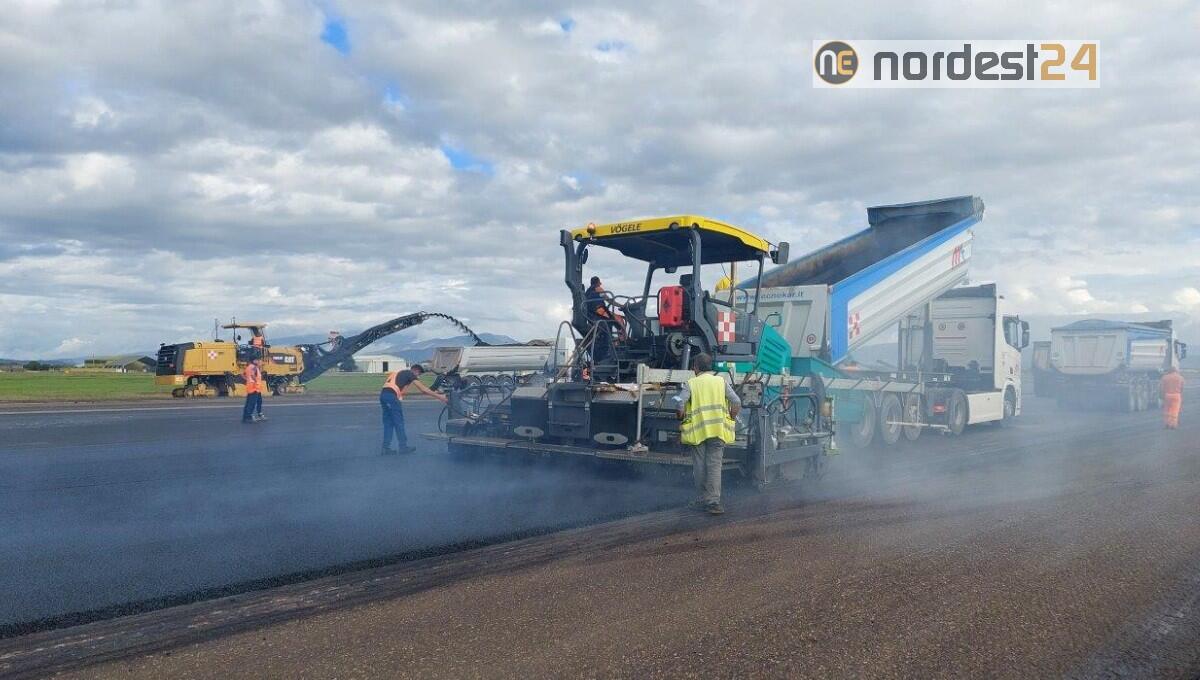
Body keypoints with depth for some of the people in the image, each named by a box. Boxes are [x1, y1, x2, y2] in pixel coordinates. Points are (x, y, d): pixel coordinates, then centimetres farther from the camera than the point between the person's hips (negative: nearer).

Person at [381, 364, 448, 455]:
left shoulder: (401, 373, 28)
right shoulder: (410, 374, 3)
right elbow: (423, 389, -4)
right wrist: (439, 397, -3)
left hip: (383, 394, 8)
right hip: (392, 396, -8)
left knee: (388, 423, 12)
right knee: (398, 422, 1)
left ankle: (386, 448, 11)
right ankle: (403, 447, 7)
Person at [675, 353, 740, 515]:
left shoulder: (691, 384, 2)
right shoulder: (721, 381, 7)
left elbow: (679, 406, -10)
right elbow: (737, 403, -1)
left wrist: (683, 420, 8)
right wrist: (729, 421, 12)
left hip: (697, 431, -1)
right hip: (718, 430, 1)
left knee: (700, 466, 11)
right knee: (714, 466, 0)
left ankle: (703, 499, 19)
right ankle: (713, 502, -8)